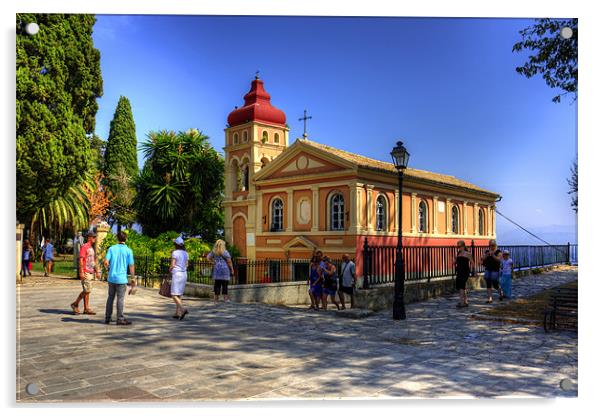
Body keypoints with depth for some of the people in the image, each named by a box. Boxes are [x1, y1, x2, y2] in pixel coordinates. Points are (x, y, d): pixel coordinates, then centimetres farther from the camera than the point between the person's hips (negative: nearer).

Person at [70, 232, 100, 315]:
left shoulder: (92, 248, 17)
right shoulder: (84, 247, -10)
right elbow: (81, 260, -16)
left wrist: (97, 271, 19)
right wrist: (81, 272, -22)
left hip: (91, 272, 9)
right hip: (85, 273, -9)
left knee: (87, 291, 9)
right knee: (87, 290, -10)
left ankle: (86, 308, 11)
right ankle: (75, 304, 5)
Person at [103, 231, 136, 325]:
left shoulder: (111, 248, 1)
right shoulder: (128, 250, -4)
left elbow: (106, 262, -8)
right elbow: (131, 266, -6)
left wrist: (108, 269, 14)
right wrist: (133, 279, 1)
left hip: (111, 277, 3)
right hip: (121, 278, -3)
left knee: (110, 297, 14)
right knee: (120, 298, 2)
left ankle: (107, 318, 20)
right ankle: (120, 319, 5)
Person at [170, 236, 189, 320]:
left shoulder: (175, 253, -10)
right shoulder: (185, 253, 9)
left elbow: (172, 265, -13)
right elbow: (186, 265, 11)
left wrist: (170, 269, 6)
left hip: (177, 274, -7)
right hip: (184, 274, 7)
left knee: (174, 295, -6)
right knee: (179, 294, 14)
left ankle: (183, 309, -25)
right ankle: (177, 313, 14)